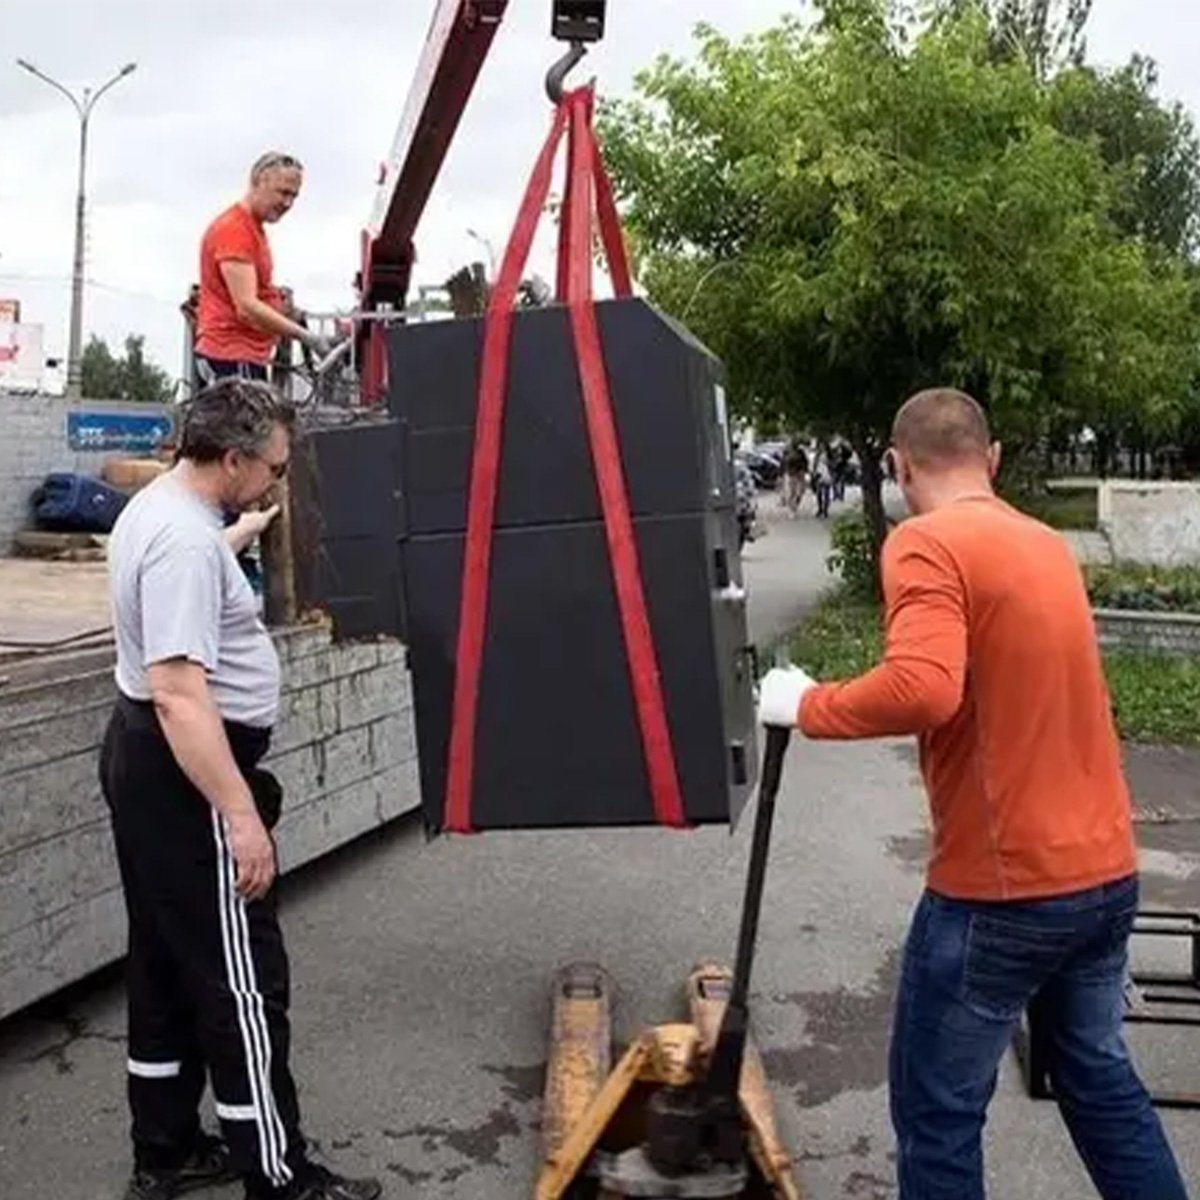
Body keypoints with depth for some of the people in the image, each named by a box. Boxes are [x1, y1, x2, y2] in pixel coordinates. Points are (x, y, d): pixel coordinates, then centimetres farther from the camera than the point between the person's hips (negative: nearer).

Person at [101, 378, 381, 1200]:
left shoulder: (158, 508, 9)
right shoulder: (185, 539, -24)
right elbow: (179, 692, -32)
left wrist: (245, 532, 48)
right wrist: (239, 813, -33)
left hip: (145, 758, 11)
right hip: (187, 772, -11)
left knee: (167, 963, 18)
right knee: (241, 977, -2)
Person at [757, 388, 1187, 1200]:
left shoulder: (926, 542, -14)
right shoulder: (1049, 546, 10)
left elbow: (923, 690, -29)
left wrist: (807, 706, -15)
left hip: (1003, 889, -8)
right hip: (1108, 871, 8)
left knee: (938, 1112, 8)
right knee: (1099, 1076, 24)